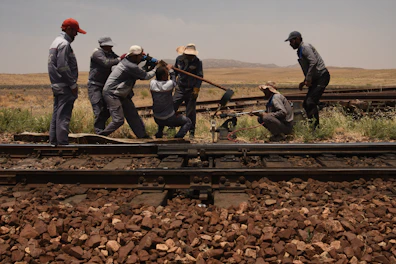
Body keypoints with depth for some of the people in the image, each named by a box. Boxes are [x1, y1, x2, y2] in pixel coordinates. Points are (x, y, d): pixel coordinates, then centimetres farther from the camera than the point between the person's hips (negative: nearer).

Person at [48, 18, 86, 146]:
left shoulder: (56, 42, 18)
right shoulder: (64, 44, -13)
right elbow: (63, 67, -21)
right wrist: (73, 84, -15)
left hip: (56, 86, 10)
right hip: (65, 87, -10)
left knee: (57, 115, 13)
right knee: (63, 116, -7)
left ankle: (53, 142, 18)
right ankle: (63, 143, -5)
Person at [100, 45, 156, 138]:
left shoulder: (127, 61, 6)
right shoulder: (130, 66, -22)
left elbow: (141, 74, 16)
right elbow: (146, 76, -14)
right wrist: (157, 68, 0)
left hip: (121, 94, 10)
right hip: (112, 94, -10)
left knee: (133, 115, 10)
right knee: (118, 120, -13)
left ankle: (142, 136, 18)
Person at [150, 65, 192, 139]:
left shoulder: (152, 84, -12)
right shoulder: (169, 84, -22)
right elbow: (174, 81, 2)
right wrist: (170, 70, 13)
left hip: (157, 119, 5)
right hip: (169, 119, -5)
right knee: (188, 122, 14)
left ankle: (159, 134, 34)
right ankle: (177, 138, -3)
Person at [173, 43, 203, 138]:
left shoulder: (197, 62, -8)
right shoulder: (179, 59, 2)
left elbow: (200, 76, -7)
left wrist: (196, 89, -15)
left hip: (191, 90, -3)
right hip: (180, 89, 3)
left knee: (190, 111, -1)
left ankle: (191, 132, 12)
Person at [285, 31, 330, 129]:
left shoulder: (305, 47, -10)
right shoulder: (300, 51, 20)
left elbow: (313, 62, -24)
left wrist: (308, 80, -22)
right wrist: (305, 81, 17)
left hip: (322, 76, -10)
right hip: (316, 79, 10)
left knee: (311, 102, -18)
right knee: (306, 104, 9)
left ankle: (316, 127, -15)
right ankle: (312, 125, 15)